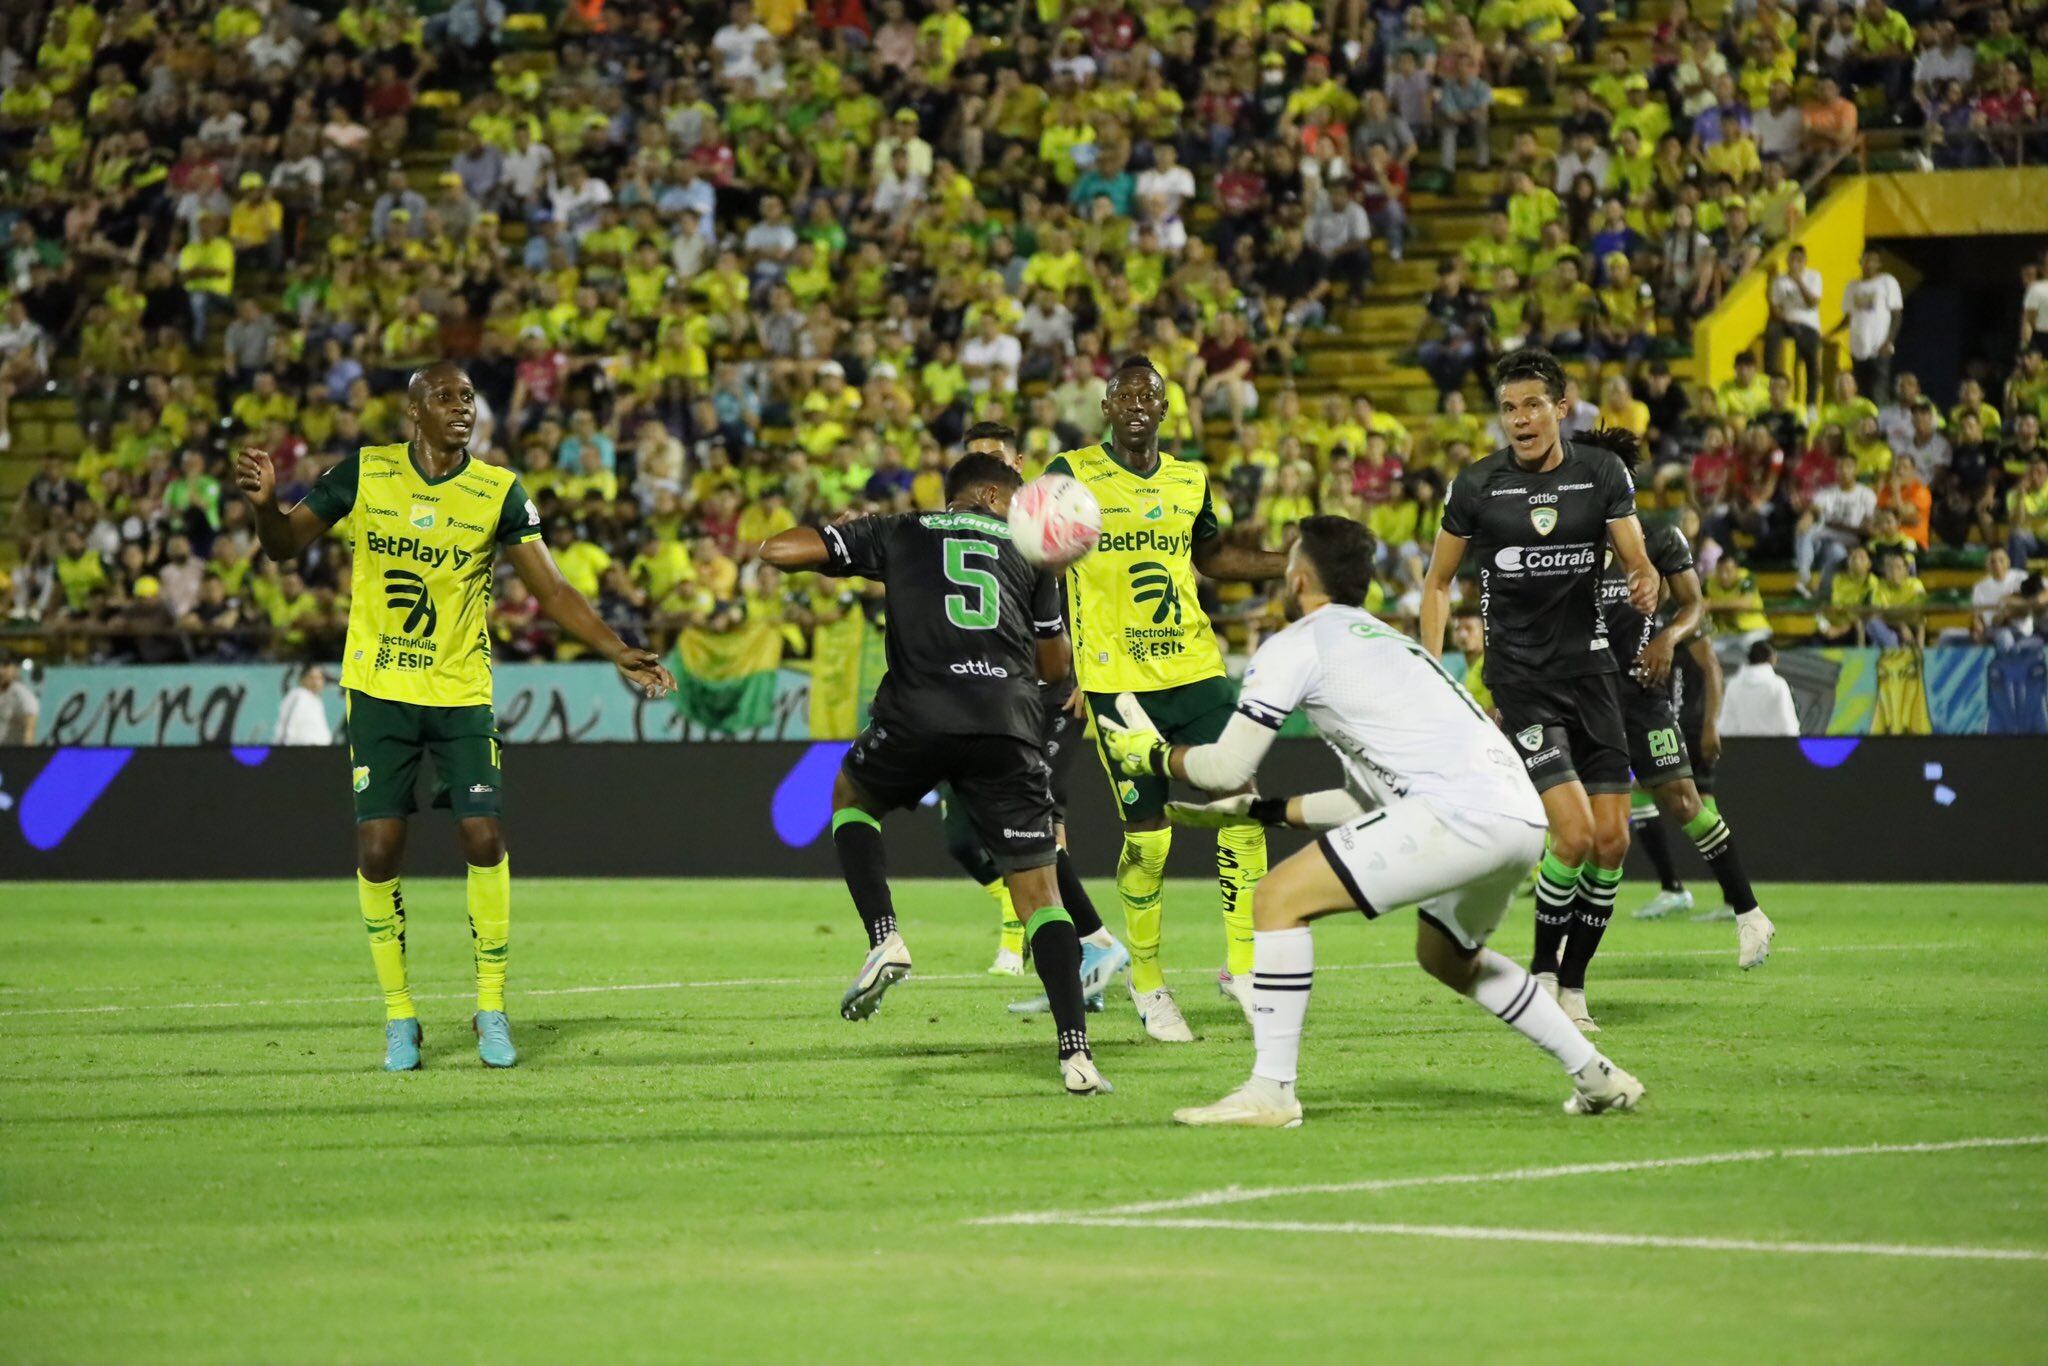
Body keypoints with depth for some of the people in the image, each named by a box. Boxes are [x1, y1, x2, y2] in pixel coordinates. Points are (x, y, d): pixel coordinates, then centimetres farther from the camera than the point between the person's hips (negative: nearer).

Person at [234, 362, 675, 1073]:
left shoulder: (499, 493, -2)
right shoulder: (364, 473, -2)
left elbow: (552, 590, 1)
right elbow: (286, 546, 4)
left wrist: (620, 654, -8)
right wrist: (266, 503, -18)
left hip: (462, 694, 0)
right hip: (379, 692, 0)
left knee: (484, 840, -10)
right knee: (378, 851, -7)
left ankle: (491, 1009, 6)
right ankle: (399, 1015, 9)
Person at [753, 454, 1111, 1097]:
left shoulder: (900, 532, 20)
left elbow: (778, 551, 14)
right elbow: (1057, 664, 30)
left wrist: (825, 534, 35)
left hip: (919, 717, -1)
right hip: (1009, 722, 1)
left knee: (850, 796, 31)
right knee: (1039, 892, 5)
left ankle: (885, 940, 10)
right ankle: (1076, 1054, -8)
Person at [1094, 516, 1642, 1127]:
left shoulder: (1296, 645, 4)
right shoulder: (1382, 640, 30)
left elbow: (1227, 767, 4)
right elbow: (1371, 797, 32)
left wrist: (1156, 754, 22)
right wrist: (1263, 811, 37)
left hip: (1461, 811, -9)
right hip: (1522, 812, 9)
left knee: (1279, 899, -4)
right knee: (1447, 956, 33)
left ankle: (1270, 1090, -7)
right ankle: (1597, 1078, 33)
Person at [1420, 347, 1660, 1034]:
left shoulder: (1602, 472, 2)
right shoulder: (1477, 484, -3)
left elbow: (1637, 559, 0)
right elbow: (1438, 579, 8)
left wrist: (1647, 585, -24)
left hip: (1589, 668, 3)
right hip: (1519, 677, -3)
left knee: (1612, 841, -3)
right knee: (1574, 834, -17)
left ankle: (1572, 983, 14)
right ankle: (1542, 973, 3)